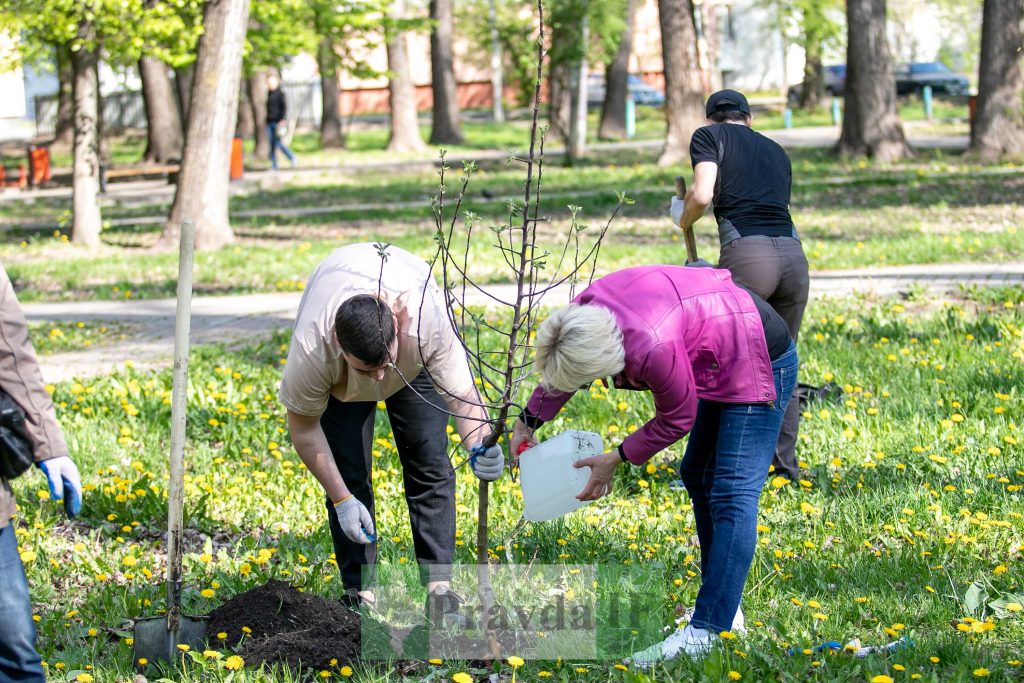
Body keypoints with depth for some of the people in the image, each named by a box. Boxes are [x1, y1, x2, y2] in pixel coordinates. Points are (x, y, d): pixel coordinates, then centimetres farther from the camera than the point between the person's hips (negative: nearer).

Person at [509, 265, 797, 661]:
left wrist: (616, 460, -10)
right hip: (722, 364, 10)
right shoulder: (585, 309, -14)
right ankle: (725, 608, 25)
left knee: (733, 494, -16)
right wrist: (528, 422, 15)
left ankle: (704, 633, -22)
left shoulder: (653, 349, -39)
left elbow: (676, 420, -20)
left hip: (760, 365, -10)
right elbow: (561, 373, 10)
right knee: (699, 477, 17)